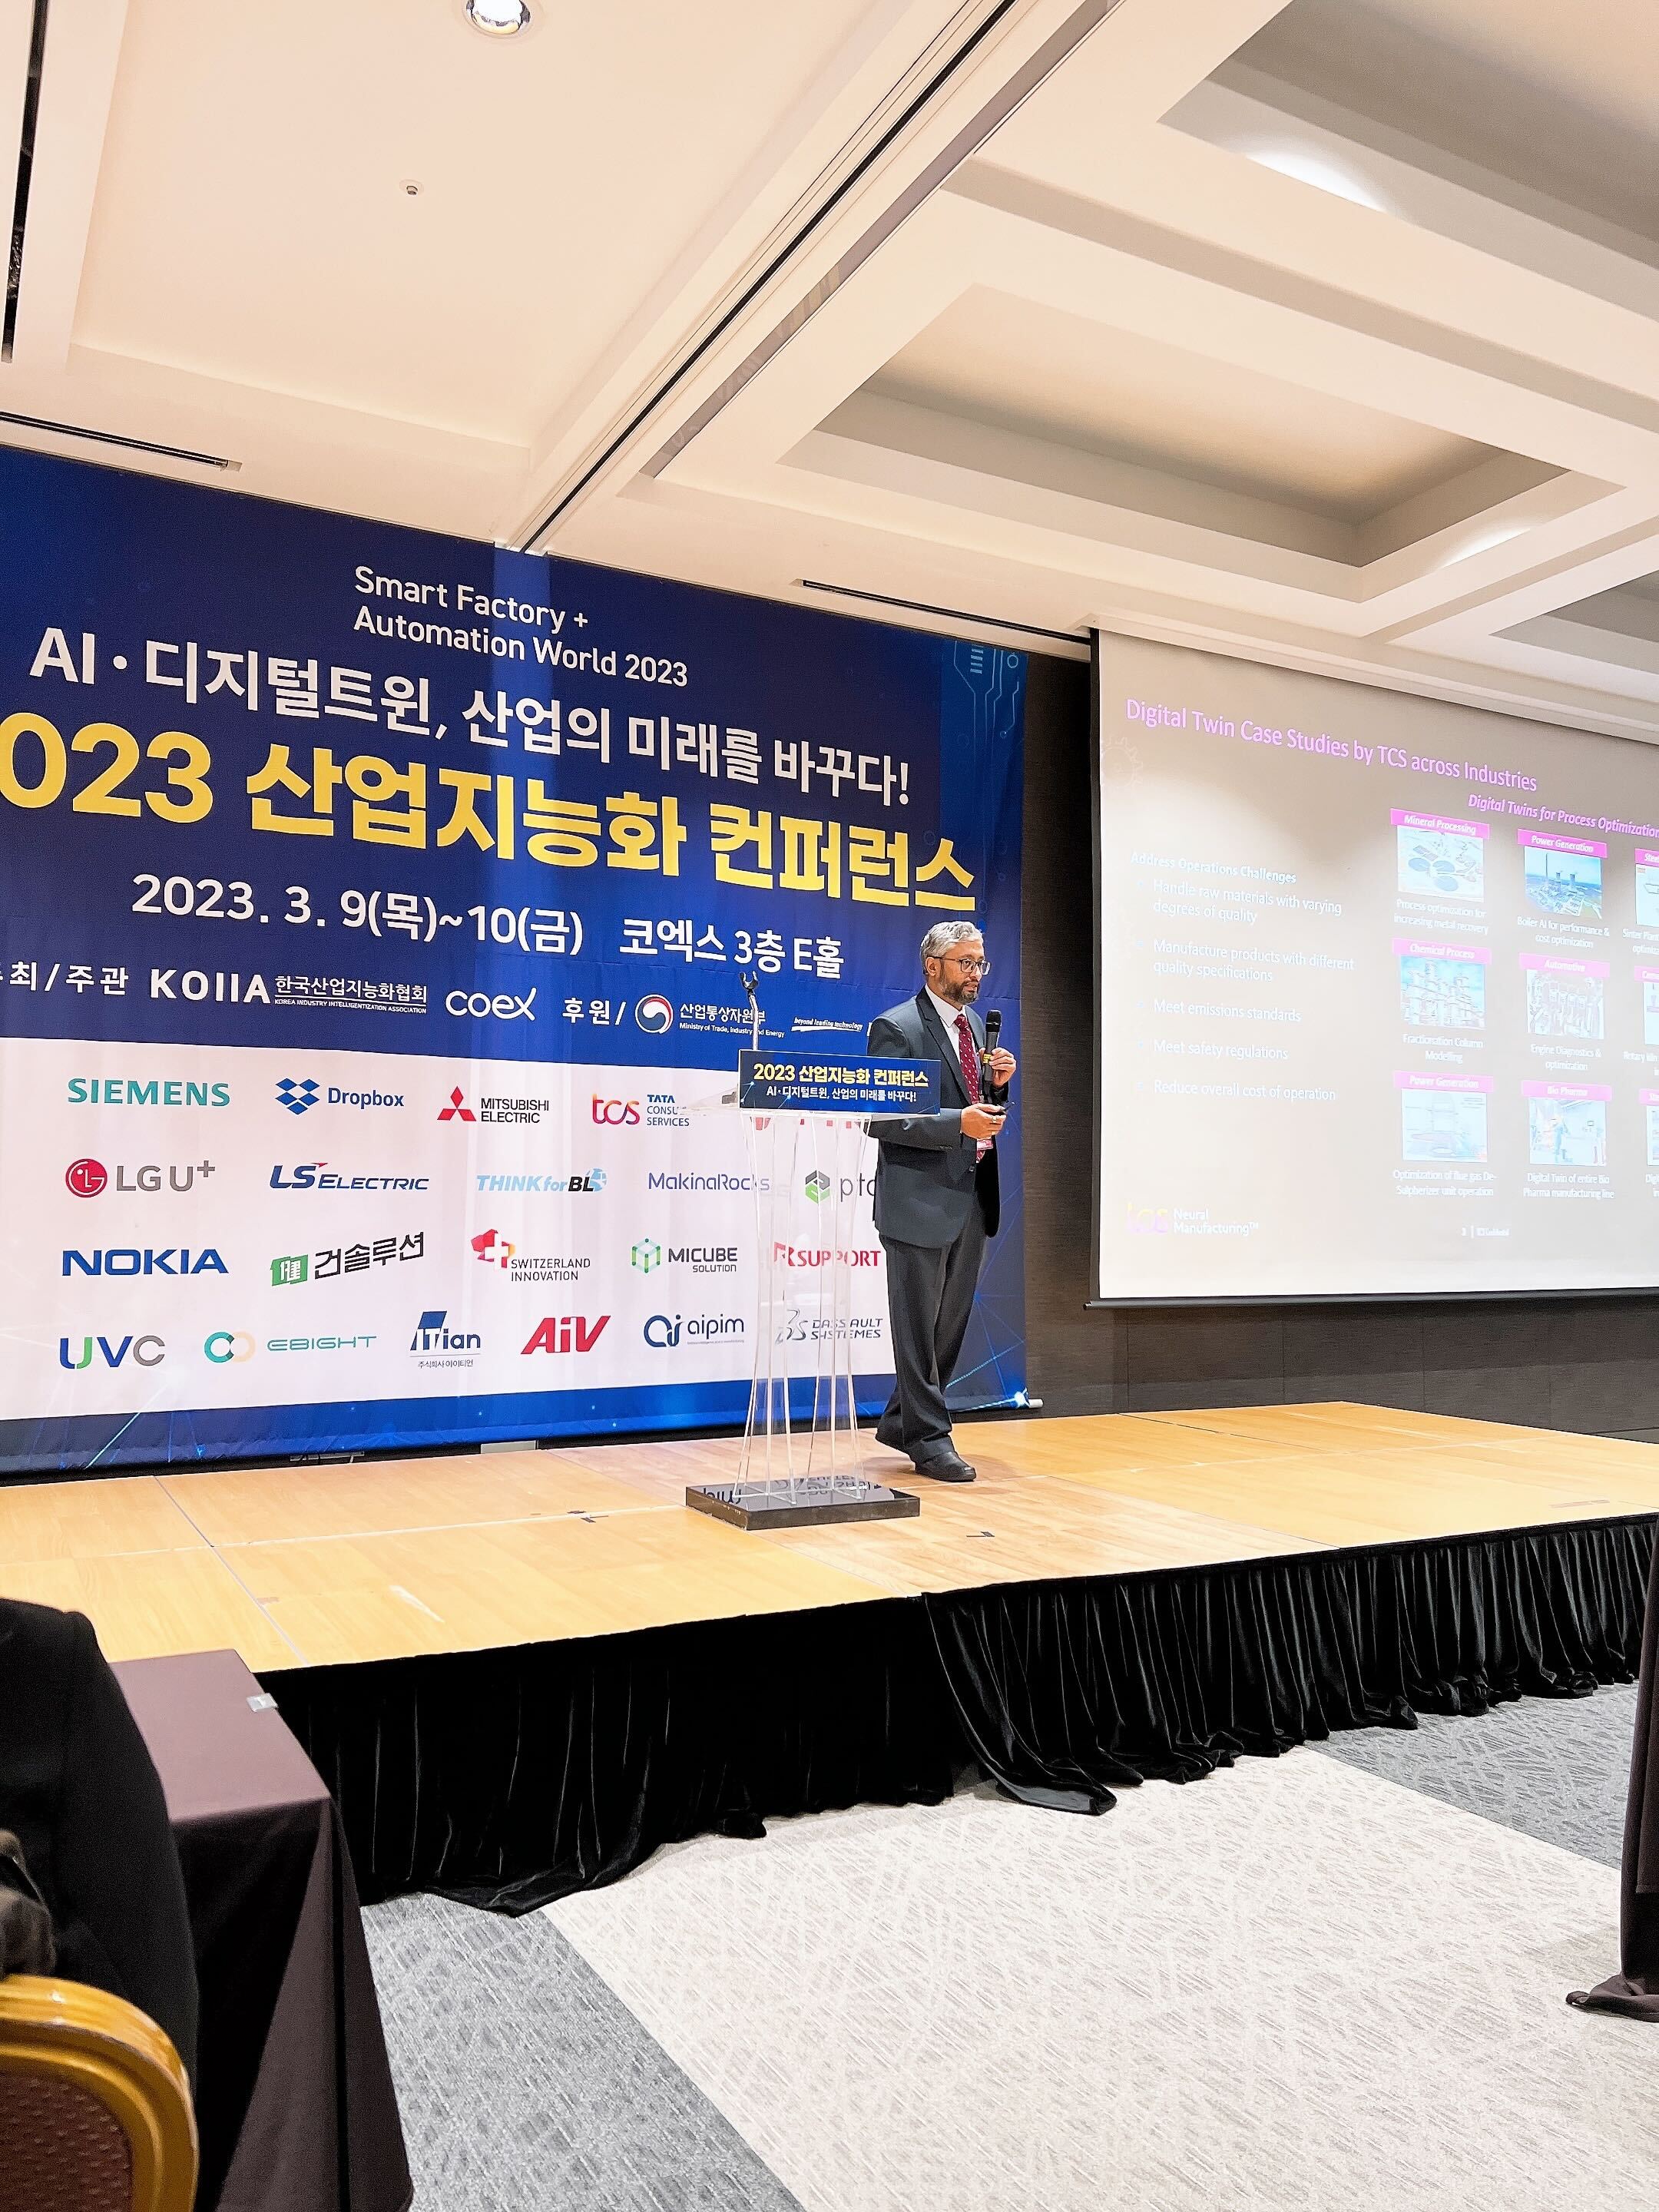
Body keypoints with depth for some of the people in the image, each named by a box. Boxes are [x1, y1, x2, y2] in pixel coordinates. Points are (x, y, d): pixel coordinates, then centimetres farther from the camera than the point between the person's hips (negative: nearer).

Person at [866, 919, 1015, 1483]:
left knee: (952, 1322, 15)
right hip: (921, 1198, -8)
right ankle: (929, 1440, 11)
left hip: (972, 1196, 8)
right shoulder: (896, 1028, -10)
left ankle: (901, 1422, 29)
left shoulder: (976, 1026, 15)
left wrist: (999, 1084, -1)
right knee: (919, 1325, 2)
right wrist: (957, 1124, -24)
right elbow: (881, 1119, -16)